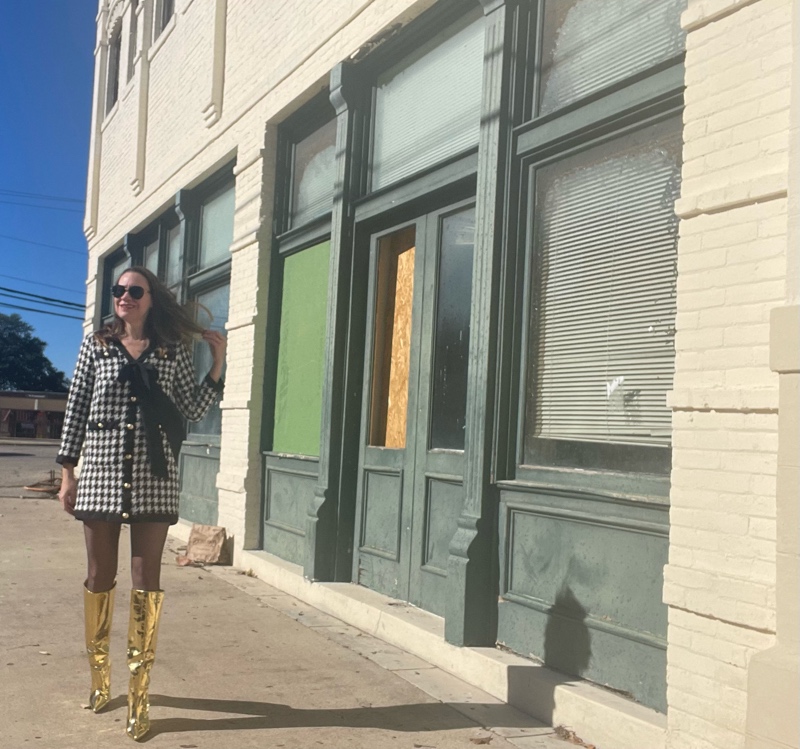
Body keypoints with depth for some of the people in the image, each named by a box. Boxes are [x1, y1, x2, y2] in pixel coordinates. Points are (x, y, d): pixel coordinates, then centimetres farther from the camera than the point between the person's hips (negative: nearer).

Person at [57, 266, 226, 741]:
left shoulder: (172, 350, 6)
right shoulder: (96, 345, 7)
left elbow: (195, 410, 5)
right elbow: (76, 409, 7)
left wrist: (218, 362, -2)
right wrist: (68, 472, 4)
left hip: (154, 475, -1)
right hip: (101, 470, 1)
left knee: (146, 579, 1)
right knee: (100, 576, 9)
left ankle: (139, 693, 7)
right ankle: (100, 675, 28)